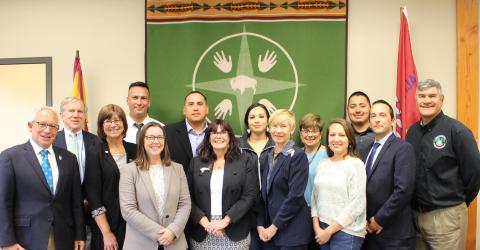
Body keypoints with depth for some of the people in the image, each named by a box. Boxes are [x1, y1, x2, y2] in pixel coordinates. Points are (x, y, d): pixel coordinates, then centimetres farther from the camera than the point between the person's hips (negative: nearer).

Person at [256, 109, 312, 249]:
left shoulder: (298, 156, -10)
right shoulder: (269, 156, 10)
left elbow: (295, 196, -17)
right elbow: (264, 194, 11)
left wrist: (275, 226, -15)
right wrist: (260, 224, 1)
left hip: (292, 231, -6)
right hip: (269, 229, 6)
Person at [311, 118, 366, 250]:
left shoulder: (356, 165, -10)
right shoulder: (323, 164, 6)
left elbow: (356, 205, -14)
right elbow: (315, 197, 8)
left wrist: (329, 231, -11)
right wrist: (317, 228, -2)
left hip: (347, 232, -5)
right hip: (322, 230, 5)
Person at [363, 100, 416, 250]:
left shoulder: (403, 148, -11)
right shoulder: (367, 149, 10)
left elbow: (404, 190, -20)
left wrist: (379, 219, -14)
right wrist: (365, 220, -2)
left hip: (394, 233, -6)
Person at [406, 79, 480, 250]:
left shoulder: (456, 130, -11)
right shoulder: (412, 131, 6)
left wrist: (458, 202, 1)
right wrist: (417, 204, 8)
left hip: (446, 216, -5)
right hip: (415, 215, 5)